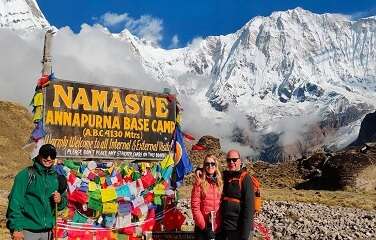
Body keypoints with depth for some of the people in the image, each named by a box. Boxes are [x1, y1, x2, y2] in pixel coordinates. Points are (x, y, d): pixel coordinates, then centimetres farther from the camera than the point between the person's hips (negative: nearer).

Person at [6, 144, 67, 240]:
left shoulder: (56, 178, 7)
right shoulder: (26, 174, -7)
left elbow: (64, 201, 14)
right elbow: (15, 202, -12)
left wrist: (60, 200, -8)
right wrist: (16, 228, -17)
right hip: (28, 231, -5)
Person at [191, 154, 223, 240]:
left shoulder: (220, 182, 7)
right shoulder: (199, 182, -4)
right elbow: (195, 206, -8)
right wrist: (203, 225, -11)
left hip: (218, 227, 3)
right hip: (202, 227, -3)